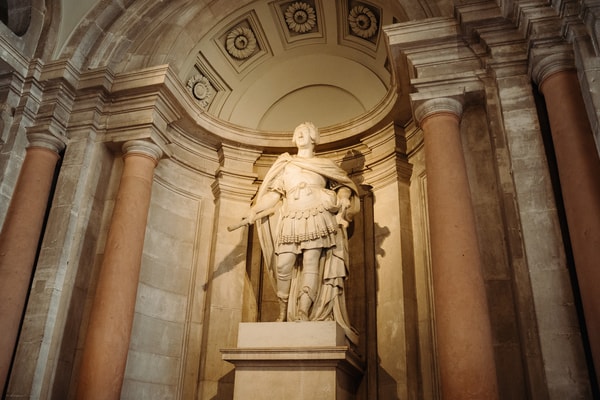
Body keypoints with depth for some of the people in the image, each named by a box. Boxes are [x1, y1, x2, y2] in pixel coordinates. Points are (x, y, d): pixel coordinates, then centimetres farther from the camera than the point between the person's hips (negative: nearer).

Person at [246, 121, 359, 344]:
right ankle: (283, 313, 1)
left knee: (311, 264, -14)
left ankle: (304, 313, -17)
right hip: (290, 222, 2)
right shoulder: (285, 166, 22)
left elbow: (344, 184, 17)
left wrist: (343, 199, -4)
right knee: (283, 266, -9)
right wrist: (255, 210, 4)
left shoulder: (324, 165, 17)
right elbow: (274, 193, 15)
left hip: (316, 219, -2)